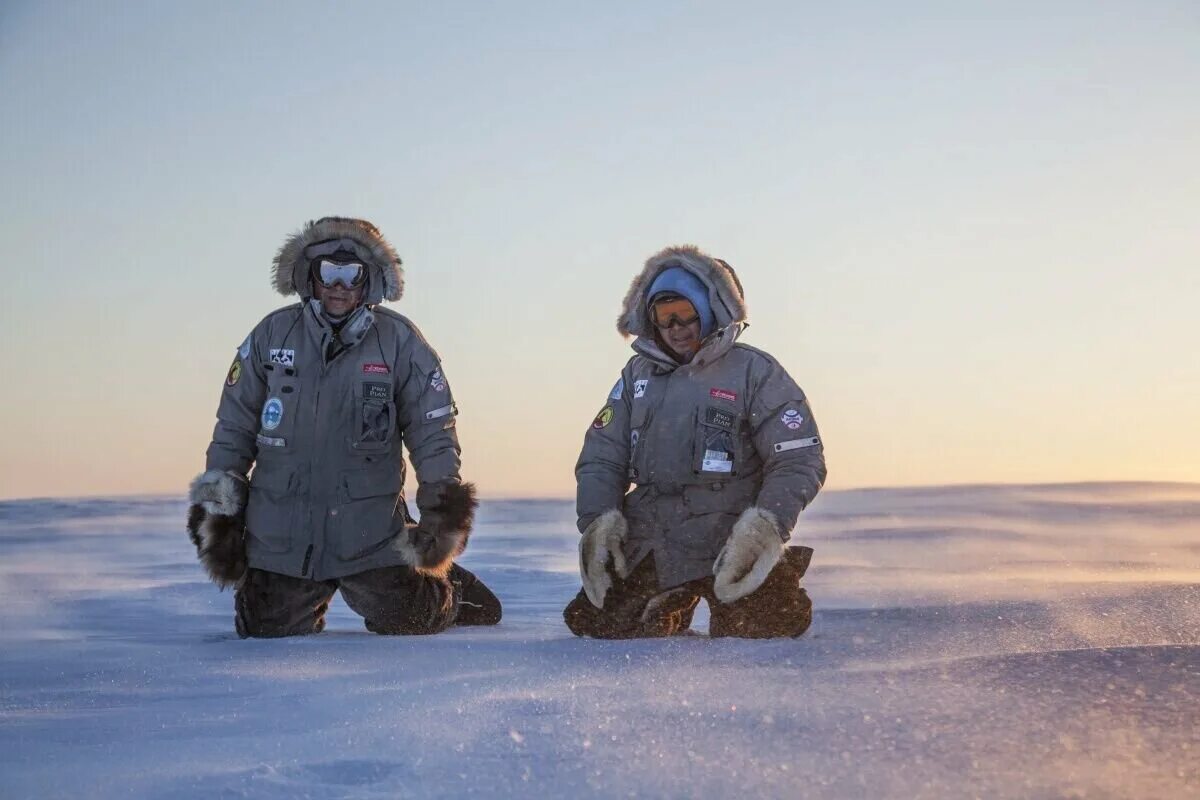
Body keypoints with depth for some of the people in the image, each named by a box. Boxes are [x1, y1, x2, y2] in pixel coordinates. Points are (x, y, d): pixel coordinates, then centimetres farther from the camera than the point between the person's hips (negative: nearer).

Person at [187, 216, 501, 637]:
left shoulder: (400, 341, -4)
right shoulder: (273, 335, 0)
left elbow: (433, 430, 0)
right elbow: (234, 426, 8)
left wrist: (443, 503, -7)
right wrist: (216, 501, 5)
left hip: (370, 534, -2)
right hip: (280, 534, 2)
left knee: (407, 621, -1)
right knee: (268, 630, 6)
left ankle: (451, 591, 35)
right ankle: (309, 595, 41)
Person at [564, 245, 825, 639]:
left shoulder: (754, 371, -3)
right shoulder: (639, 374, 11)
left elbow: (799, 461, -7)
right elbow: (601, 456, 11)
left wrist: (762, 526, -21)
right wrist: (598, 520, -6)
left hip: (731, 548, -4)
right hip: (649, 547, 4)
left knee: (754, 637, -17)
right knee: (603, 629, 0)